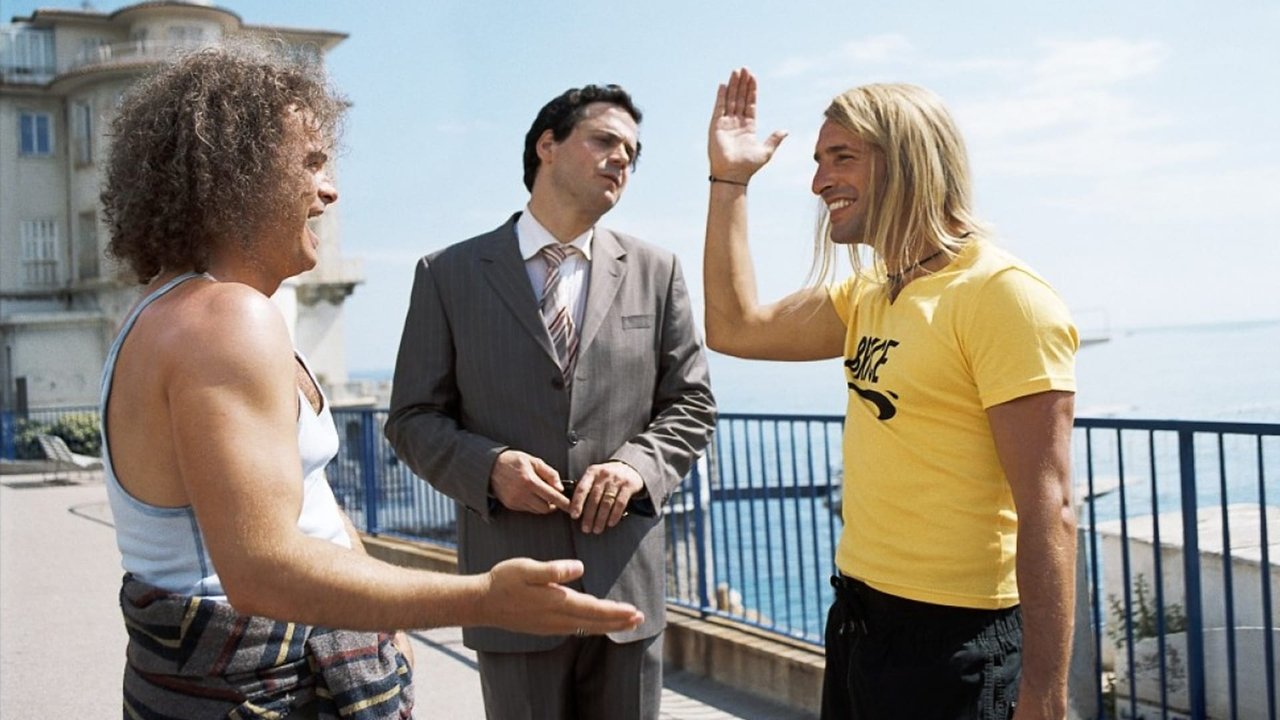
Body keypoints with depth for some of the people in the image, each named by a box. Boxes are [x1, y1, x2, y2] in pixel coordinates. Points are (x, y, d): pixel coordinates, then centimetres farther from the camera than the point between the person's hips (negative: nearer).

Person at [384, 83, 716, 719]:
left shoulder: (654, 272, 7)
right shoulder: (449, 274, 1)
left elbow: (691, 405, 8)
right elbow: (412, 418, 2)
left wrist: (638, 465, -11)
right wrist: (489, 466, -17)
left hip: (627, 579, 2)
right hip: (512, 585, -2)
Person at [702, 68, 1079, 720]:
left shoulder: (1004, 295, -17)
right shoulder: (869, 294, 8)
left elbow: (1047, 511, -21)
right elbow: (736, 329, 15)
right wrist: (728, 179, 11)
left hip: (954, 641, -8)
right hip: (857, 618, 8)